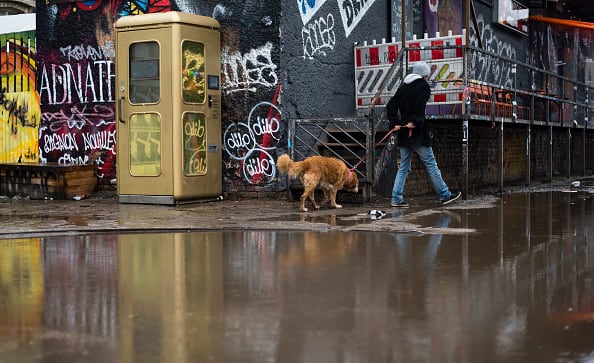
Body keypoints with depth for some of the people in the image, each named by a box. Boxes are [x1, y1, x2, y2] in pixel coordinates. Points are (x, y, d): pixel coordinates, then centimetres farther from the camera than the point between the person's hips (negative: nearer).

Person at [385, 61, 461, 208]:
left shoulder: (403, 87, 15)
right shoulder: (423, 86, -5)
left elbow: (390, 106, 7)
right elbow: (420, 105, -23)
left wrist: (394, 123, -1)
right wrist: (415, 121, -22)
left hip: (403, 133, 6)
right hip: (418, 133, -6)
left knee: (404, 167, 10)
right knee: (431, 164, 2)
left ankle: (397, 198, 4)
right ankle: (444, 195, 10)